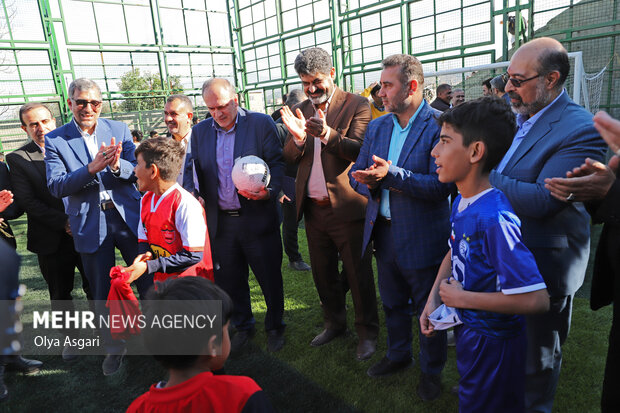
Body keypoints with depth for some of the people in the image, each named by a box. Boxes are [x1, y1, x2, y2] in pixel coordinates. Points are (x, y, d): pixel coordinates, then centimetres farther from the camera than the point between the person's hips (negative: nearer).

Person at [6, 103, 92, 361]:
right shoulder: (17, 159, -1)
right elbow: (27, 201, -9)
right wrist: (64, 223, -17)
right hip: (52, 242, 0)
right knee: (60, 295, 15)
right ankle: (71, 337, 34)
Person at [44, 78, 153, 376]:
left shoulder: (119, 130, 2)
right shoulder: (55, 140, -1)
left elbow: (137, 172, -2)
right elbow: (56, 187, -9)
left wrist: (117, 166, -24)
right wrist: (91, 169, -24)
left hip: (128, 217, 1)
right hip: (90, 226, 0)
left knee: (147, 280, 11)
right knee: (102, 293, 12)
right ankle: (114, 347, 33)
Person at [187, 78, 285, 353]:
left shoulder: (261, 123, -4)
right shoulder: (200, 131, 8)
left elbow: (277, 162, -5)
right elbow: (195, 171, 12)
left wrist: (269, 191, -22)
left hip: (257, 218, -3)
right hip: (220, 222, 4)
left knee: (270, 278, 9)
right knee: (230, 279, 15)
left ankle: (275, 328, 33)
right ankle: (243, 326, 38)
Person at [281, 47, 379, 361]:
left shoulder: (356, 105, -5)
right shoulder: (300, 110, 11)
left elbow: (359, 150, -17)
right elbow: (288, 158, 3)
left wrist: (328, 134, -33)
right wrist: (297, 136, -18)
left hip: (347, 206, -5)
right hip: (313, 209, 6)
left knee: (358, 275, 7)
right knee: (323, 274, 18)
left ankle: (367, 332, 27)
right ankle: (334, 324, 39)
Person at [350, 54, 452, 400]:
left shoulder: (440, 126, -15)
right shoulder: (377, 127, 6)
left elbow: (441, 185, -23)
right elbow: (357, 173, 5)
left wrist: (392, 174, -32)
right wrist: (369, 182, -18)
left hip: (422, 238, -6)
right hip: (384, 233, 6)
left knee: (428, 310, 14)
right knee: (393, 304, 24)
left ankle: (432, 370, 37)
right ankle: (398, 355, 48)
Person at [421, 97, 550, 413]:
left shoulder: (495, 217, -31)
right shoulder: (460, 202, -3)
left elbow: (537, 299, -34)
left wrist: (461, 297, -24)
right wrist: (433, 299, 1)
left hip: (493, 342, -7)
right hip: (467, 329, 8)